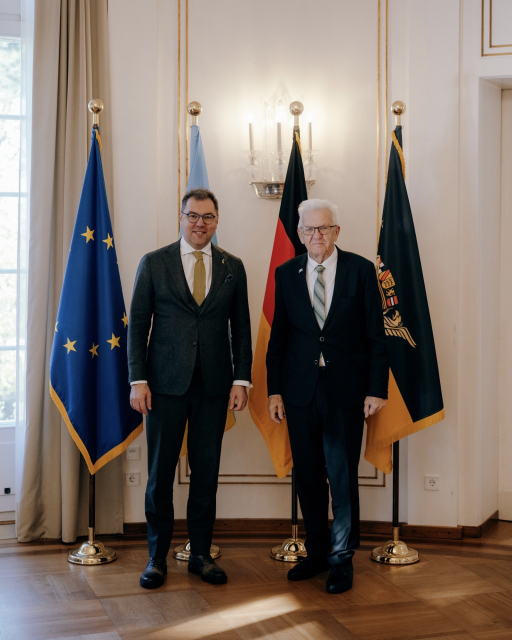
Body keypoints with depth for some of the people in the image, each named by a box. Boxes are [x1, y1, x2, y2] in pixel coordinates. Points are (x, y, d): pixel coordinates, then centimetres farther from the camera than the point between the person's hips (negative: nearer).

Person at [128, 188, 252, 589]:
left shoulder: (233, 267, 8)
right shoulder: (154, 263, 3)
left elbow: (241, 328, 9)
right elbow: (138, 325, 2)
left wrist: (241, 379, 1)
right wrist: (138, 380, -6)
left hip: (214, 383, 2)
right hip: (166, 382, -1)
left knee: (207, 472, 7)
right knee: (160, 472, 4)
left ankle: (201, 554, 20)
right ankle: (158, 556, 18)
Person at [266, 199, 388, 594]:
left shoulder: (361, 270, -1)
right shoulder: (286, 274, 6)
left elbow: (376, 334, -1)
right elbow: (278, 335, 8)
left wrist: (377, 389, -6)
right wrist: (274, 390, 4)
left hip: (345, 390, -2)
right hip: (300, 390, 3)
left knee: (342, 476, 2)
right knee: (308, 475, 11)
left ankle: (342, 559, 18)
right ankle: (317, 552, 27)